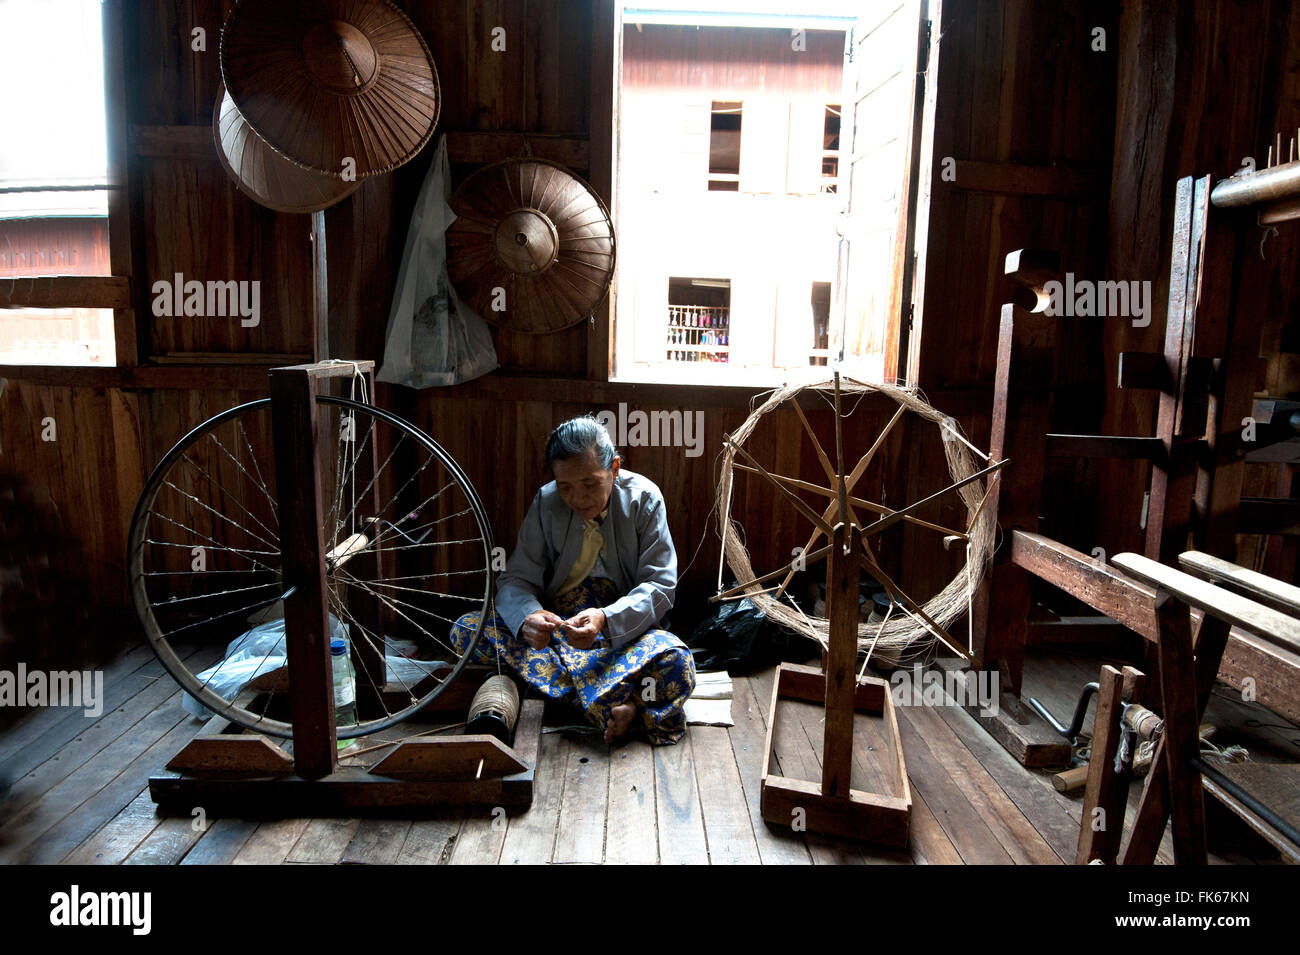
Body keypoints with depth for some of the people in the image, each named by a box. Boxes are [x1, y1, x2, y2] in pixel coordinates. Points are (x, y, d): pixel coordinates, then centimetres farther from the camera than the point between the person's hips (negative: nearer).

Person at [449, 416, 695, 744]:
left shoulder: (643, 498, -6)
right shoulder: (546, 503, -1)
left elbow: (660, 585, -10)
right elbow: (515, 581, -4)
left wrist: (606, 619, -31)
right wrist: (527, 617, -29)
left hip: (624, 628, -4)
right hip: (558, 623, 4)